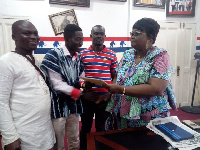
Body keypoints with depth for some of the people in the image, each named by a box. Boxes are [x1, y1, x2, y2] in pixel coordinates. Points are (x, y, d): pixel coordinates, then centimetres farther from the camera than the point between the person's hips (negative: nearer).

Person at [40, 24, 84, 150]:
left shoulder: (79, 57, 6)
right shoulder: (53, 55, -14)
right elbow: (56, 84, -18)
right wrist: (80, 93, -20)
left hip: (74, 104, 6)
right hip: (58, 105, -5)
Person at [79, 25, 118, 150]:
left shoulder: (112, 55, 2)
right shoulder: (82, 54, 0)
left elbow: (115, 76, 5)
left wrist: (110, 92, -8)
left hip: (105, 98, 1)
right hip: (87, 98, 0)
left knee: (101, 127, 17)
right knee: (85, 127, 15)